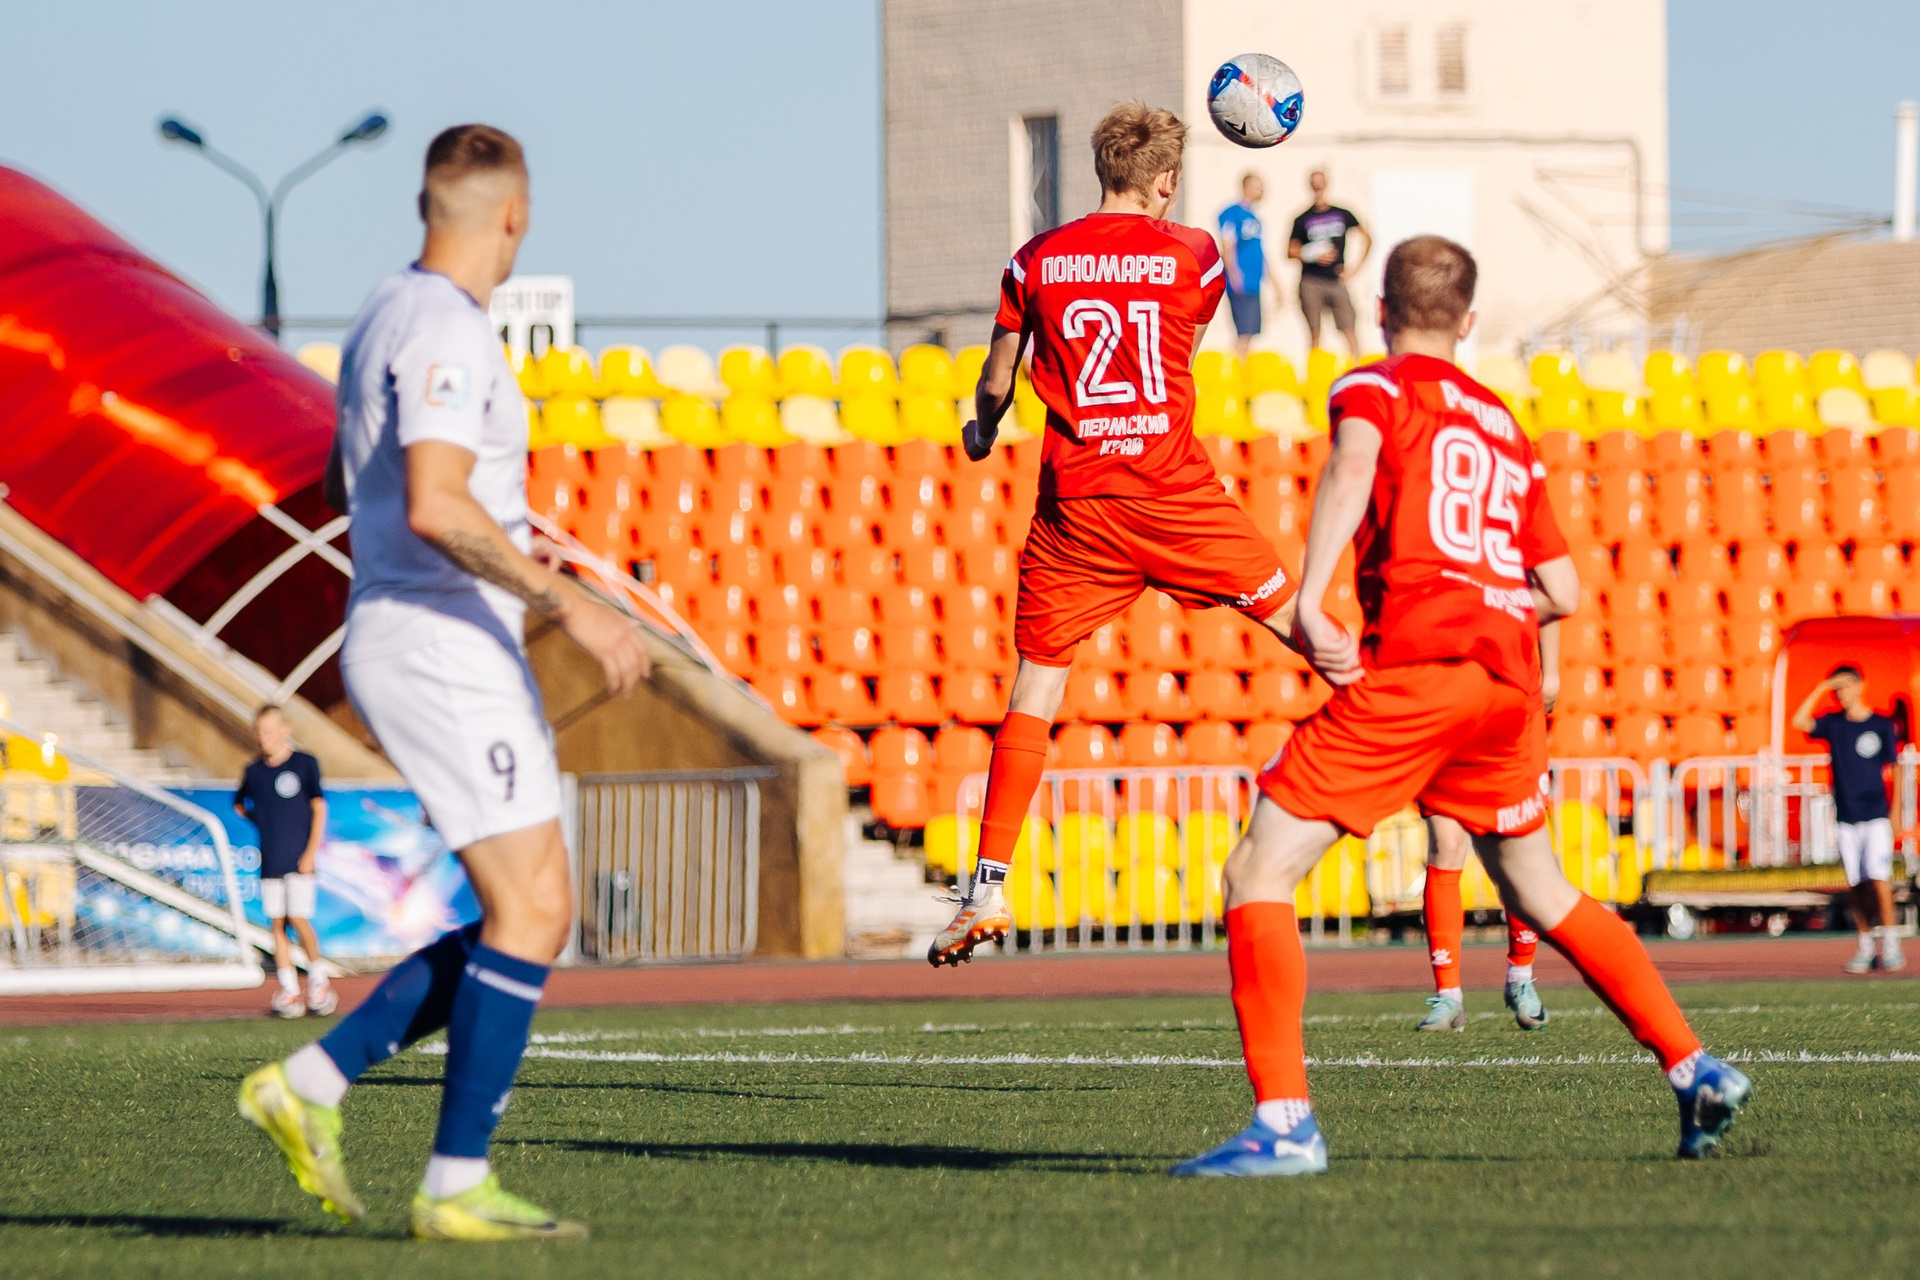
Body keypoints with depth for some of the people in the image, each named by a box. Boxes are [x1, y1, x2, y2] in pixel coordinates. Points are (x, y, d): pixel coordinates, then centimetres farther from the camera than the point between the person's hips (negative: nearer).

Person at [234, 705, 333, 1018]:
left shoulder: (305, 764, -3)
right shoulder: (253, 771, 9)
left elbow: (318, 807, -3)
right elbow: (239, 804, 26)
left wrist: (311, 851, -10)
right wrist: (260, 820, 9)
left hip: (299, 860, -5)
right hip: (270, 860, 5)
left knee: (298, 919, -13)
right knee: (277, 923, 1)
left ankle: (318, 981, 3)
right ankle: (288, 990, 4)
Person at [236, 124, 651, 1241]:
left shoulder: (387, 320, 16)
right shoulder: (446, 331, -15)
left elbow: (348, 487, 28)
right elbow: (434, 507, -26)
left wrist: (511, 563, 32)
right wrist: (571, 605, -23)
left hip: (407, 642, 10)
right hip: (443, 644, -10)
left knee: (530, 916, 11)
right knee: (530, 915, -9)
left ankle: (314, 1082, 9)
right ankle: (458, 1186, -9)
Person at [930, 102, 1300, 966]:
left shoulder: (1036, 261, 5)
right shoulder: (1193, 255, 1)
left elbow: (997, 384, 12)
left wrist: (983, 431, 35)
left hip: (1074, 505, 1)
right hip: (1176, 494, -1)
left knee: (1035, 686, 5)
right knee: (1289, 611, 13)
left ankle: (988, 889, -1)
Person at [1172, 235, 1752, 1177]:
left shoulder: (1377, 386, 9)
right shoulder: (1506, 430, 26)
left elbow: (1353, 465, -15)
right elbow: (1565, 592, 21)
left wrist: (1308, 602, -23)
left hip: (1411, 666, -6)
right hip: (1509, 682, 6)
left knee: (1257, 873, -5)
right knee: (1542, 895, 26)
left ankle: (1283, 1122, -19)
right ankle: (1695, 1071, 24)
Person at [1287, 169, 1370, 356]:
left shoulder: (1342, 215, 9)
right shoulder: (1303, 220, 7)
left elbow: (1366, 238, 15)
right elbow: (1291, 251, 6)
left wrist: (1354, 267, 6)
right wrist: (1315, 256, -11)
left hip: (1336, 281, 0)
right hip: (1311, 283, 0)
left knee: (1349, 330, -8)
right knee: (1314, 333, -1)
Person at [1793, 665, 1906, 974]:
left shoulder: (1882, 726, 1)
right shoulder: (1833, 724, 7)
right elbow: (1799, 722, -8)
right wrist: (1821, 689, -9)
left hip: (1876, 815, -3)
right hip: (1846, 817, 3)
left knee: (1879, 878, -13)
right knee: (1856, 884, 4)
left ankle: (1891, 943, -9)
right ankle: (1865, 946, 10)